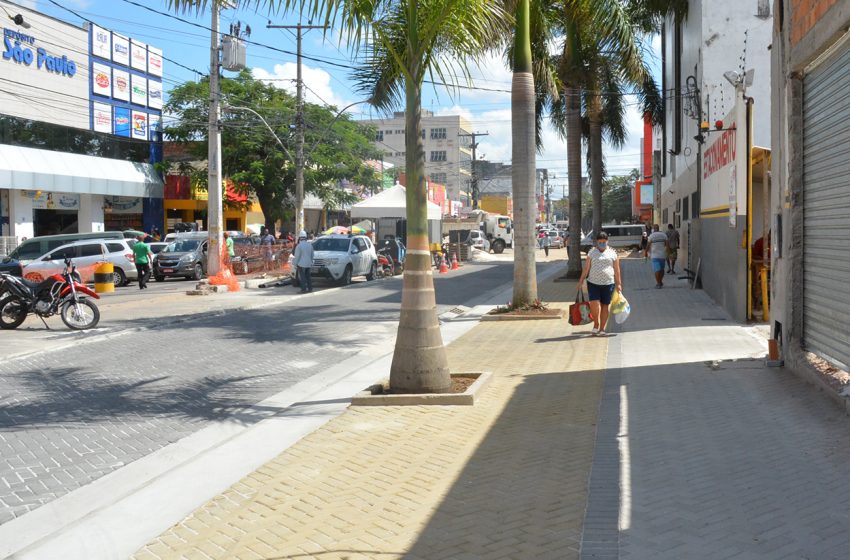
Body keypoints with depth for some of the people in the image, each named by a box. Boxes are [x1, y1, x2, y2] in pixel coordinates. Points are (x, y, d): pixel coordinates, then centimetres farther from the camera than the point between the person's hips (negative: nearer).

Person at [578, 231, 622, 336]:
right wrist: (581, 281, 0)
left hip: (608, 283, 0)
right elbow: (586, 268, 6)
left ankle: (602, 329, 12)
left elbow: (617, 270, 8)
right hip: (593, 283, 0)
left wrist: (618, 283, 5)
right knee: (594, 303, -14)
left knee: (605, 306, 3)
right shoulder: (592, 252, 7)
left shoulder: (612, 253, 7)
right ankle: (596, 325, 8)